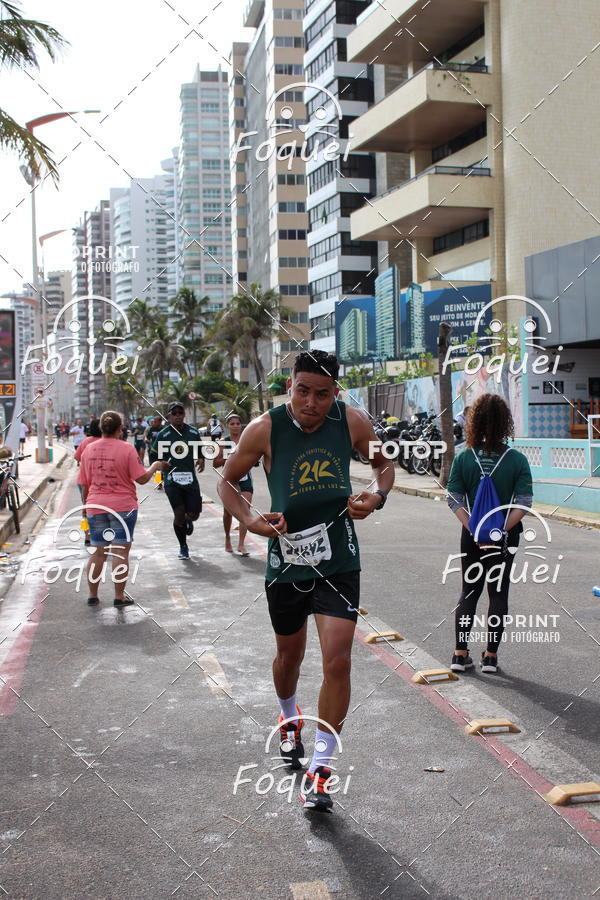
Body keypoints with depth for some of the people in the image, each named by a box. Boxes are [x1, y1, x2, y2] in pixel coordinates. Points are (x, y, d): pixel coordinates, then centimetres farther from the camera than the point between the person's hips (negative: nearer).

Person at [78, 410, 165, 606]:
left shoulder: (88, 450, 4)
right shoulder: (126, 449, -9)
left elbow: (84, 484, 9)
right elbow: (141, 478, -9)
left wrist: (86, 505, 20)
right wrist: (154, 467, 9)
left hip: (95, 507, 4)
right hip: (122, 506, -4)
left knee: (99, 552, 13)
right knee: (121, 551, 2)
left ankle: (92, 595, 18)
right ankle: (119, 596, 5)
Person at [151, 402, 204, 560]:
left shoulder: (193, 432, 7)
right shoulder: (163, 434, -2)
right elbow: (155, 455, 4)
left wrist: (201, 459, -2)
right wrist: (161, 464, -16)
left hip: (190, 478, 3)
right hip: (172, 479, -3)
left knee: (193, 514, 0)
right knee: (179, 513, -9)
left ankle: (188, 521, 41)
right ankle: (183, 547, 12)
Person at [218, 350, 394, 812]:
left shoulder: (351, 421, -6)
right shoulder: (265, 428, -10)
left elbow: (384, 463, 12)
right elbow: (228, 480, 3)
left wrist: (378, 496, -9)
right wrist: (250, 519, -15)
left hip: (338, 560, 0)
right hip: (286, 558, 1)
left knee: (337, 661, -11)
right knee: (290, 654, 19)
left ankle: (320, 768, 5)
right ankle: (289, 720, 52)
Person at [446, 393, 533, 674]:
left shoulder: (463, 458, -6)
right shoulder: (517, 459, -9)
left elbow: (454, 500, -10)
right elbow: (523, 504, -14)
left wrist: (474, 530, -13)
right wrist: (501, 530, -14)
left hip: (472, 536, 1)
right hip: (506, 537, -1)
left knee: (469, 591, 14)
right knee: (499, 593, 11)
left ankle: (460, 654, 12)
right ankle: (491, 656, 12)